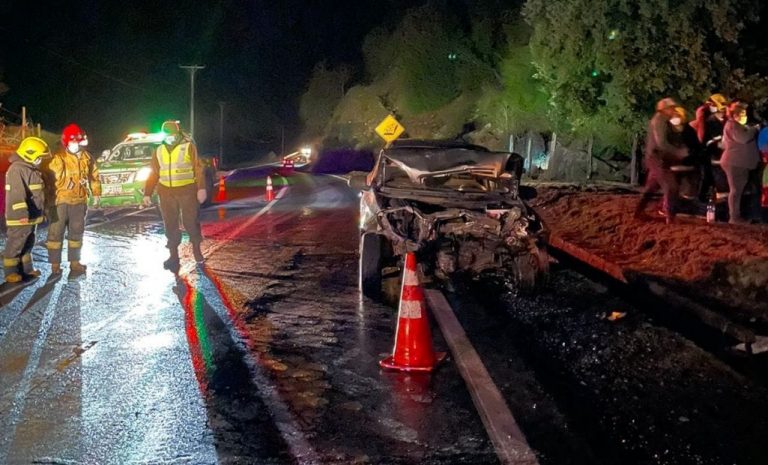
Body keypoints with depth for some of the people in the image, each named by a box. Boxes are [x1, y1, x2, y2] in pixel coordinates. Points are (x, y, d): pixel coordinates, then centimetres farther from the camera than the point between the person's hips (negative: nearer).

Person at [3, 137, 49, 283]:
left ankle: (26, 269, 27)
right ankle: (11, 272, 2)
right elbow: (17, 194, -27)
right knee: (15, 245, -3)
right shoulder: (17, 169, -18)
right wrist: (22, 213, -32)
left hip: (31, 216, 10)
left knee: (28, 244, 17)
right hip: (20, 218, -10)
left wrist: (40, 212, 28)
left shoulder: (31, 169, 16)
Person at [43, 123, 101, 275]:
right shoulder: (58, 159, -13)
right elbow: (48, 178, -14)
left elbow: (94, 176, 17)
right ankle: (55, 265, 7)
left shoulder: (87, 158, 6)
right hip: (60, 201, -5)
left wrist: (96, 194, 16)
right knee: (56, 233, 0)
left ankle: (74, 263, 25)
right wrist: (49, 200, -16)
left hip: (79, 201, 5)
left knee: (76, 232, 14)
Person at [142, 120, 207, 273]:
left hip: (187, 191, -4)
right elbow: (153, 173, 13)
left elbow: (198, 169, -6)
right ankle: (173, 256, 14)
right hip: (167, 193, 4)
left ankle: (196, 249, 20)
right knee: (170, 225, 5)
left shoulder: (188, 147, -2)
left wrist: (201, 188, -15)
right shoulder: (159, 151, 10)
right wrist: (147, 193, 9)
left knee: (190, 222, -1)